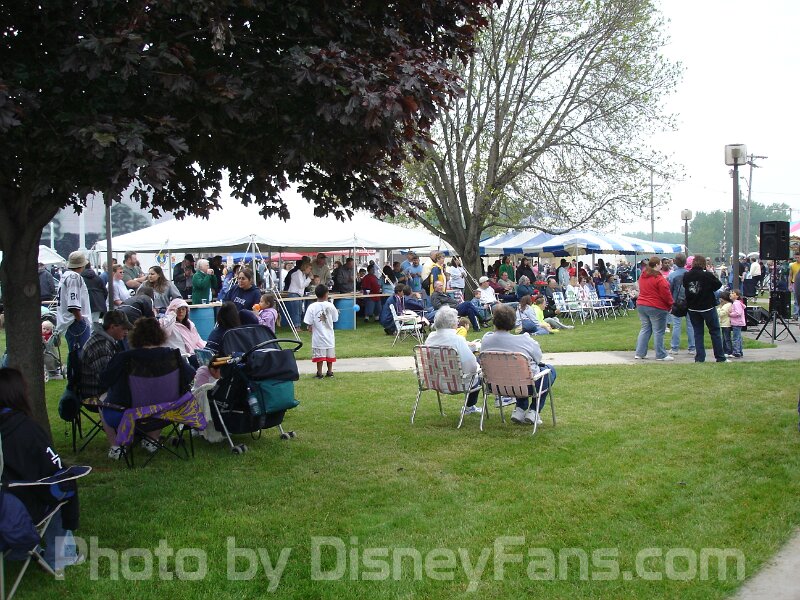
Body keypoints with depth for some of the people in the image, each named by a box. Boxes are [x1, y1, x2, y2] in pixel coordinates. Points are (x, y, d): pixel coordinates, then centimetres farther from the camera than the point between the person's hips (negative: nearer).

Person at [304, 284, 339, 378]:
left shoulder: (312, 307, -12)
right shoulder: (330, 306, -7)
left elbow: (309, 324, -13)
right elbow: (335, 319, 2)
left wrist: (311, 329, 6)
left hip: (318, 336, -2)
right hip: (329, 335, 2)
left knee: (319, 356, 4)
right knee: (330, 355, 13)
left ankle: (319, 373, 7)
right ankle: (330, 372, 22)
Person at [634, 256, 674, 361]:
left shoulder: (643, 276, 8)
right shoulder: (659, 278, -16)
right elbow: (666, 294, -14)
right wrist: (670, 304, 1)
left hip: (641, 305, 8)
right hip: (656, 308, -8)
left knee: (645, 329, 14)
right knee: (658, 331, 0)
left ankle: (639, 353, 12)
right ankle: (660, 355, 4)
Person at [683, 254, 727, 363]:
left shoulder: (686, 276, -5)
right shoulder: (707, 275, -16)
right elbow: (718, 284, -5)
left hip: (692, 308, 4)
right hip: (707, 307, -3)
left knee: (698, 332, 10)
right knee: (715, 331, 8)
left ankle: (699, 357, 6)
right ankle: (720, 357, 12)